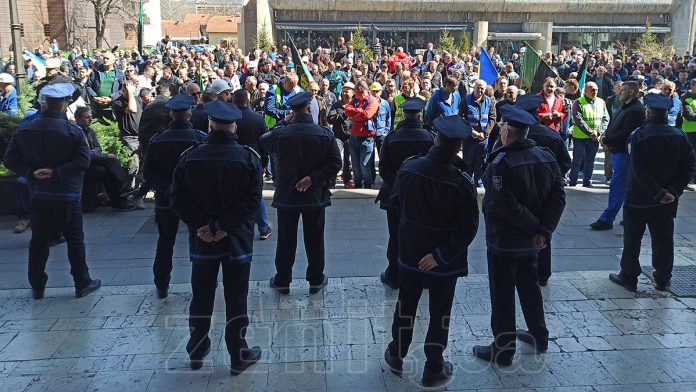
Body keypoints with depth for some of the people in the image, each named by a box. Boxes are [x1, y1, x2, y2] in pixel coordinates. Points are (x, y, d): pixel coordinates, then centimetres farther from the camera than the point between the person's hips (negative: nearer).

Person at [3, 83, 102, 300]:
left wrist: (31, 172, -5)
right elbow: (83, 161, -18)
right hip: (67, 196, -4)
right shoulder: (72, 131, -13)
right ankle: (82, 284, 15)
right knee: (74, 240, 7)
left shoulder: (24, 129, 0)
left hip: (38, 195, 4)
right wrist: (56, 172, -14)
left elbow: (9, 159, 1)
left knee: (38, 241, 13)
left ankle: (37, 287, 22)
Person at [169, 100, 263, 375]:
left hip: (202, 238, 2)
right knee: (236, 298, 8)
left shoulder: (190, 157, -4)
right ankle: (238, 356, 17)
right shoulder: (249, 157, -9)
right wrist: (224, 226, -13)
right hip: (237, 238, -2)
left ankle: (197, 351, 30)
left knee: (201, 296, 16)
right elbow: (252, 201, -15)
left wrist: (202, 226, -8)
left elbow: (178, 199, -6)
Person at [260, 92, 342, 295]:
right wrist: (314, 178, -11)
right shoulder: (325, 134, -10)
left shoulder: (281, 134, -12)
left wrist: (284, 123, 7)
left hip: (286, 195, 0)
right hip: (315, 195, 0)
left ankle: (282, 281, 23)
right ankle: (316, 280, 23)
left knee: (286, 241, 12)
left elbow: (264, 141, 10)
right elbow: (335, 163, -11)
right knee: (314, 240, 12)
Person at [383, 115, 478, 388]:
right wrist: (441, 255, -18)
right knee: (440, 314, 13)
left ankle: (396, 357, 37)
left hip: (410, 252, 3)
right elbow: (468, 227, -22)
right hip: (443, 259, -3)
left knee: (405, 306, 21)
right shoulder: (462, 182, -21)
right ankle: (433, 370, 26)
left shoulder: (408, 168, -12)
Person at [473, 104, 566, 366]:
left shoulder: (502, 162, -21)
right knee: (529, 285, 24)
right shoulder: (546, 157, 0)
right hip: (530, 240, 7)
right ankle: (539, 336, 39)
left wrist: (535, 226, -13)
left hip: (503, 239, -7)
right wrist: (544, 230, -8)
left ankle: (503, 350, 16)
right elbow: (558, 197, -3)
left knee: (502, 294, 5)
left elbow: (505, 206, -25)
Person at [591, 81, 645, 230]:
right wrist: (606, 138, -2)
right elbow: (612, 126, 16)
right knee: (626, 187, 16)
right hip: (617, 151, 10)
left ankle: (606, 219, -5)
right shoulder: (625, 107, 16)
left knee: (617, 186, -7)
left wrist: (606, 140, -13)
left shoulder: (636, 110, -16)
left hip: (624, 152, -10)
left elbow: (624, 134, -22)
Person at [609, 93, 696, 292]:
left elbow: (639, 169, -21)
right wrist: (673, 192, -8)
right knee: (663, 239, 15)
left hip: (639, 198, -4)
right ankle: (663, 280, 24)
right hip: (668, 201, 4)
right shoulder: (680, 136, -1)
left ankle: (628, 278, 16)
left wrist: (658, 193, -16)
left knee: (632, 239, 8)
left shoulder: (639, 135, -15)